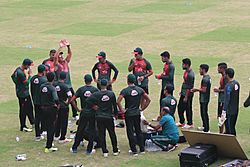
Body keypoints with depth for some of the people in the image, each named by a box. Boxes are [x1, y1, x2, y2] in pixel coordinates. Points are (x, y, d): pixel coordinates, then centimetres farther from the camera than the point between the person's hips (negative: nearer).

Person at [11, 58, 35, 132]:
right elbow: (27, 83, -22)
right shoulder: (20, 73, -27)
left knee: (30, 107, 20)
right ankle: (23, 127, 10)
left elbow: (13, 76, 18)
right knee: (23, 110, 0)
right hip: (23, 94, -10)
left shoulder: (18, 69, 3)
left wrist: (17, 83, 17)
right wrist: (30, 75, -14)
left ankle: (32, 122, 35)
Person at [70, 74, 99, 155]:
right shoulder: (95, 90, -5)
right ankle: (89, 150, 9)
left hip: (83, 113, 1)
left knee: (80, 130, 10)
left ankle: (74, 148, 17)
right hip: (93, 113, -1)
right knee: (91, 131, 7)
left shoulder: (81, 89, -3)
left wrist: (77, 109, 0)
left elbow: (72, 100, -8)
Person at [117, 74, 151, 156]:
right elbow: (148, 100, 4)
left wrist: (122, 110, -10)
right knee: (138, 131, 15)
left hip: (128, 114, -4)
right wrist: (142, 108, 8)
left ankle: (134, 151, 4)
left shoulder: (125, 90, -12)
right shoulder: (140, 90, 1)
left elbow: (118, 101, -22)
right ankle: (142, 149, 17)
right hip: (137, 113, 4)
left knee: (130, 132, 3)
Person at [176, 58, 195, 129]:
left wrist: (186, 97, -20)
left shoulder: (190, 74, -23)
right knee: (180, 107, 15)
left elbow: (189, 87, -22)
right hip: (183, 93, 10)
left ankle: (190, 124, 10)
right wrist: (182, 91, 23)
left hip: (188, 94, -10)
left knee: (188, 109, 0)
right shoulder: (186, 72, 7)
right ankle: (182, 122, 26)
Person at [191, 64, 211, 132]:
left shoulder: (205, 79, -21)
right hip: (206, 98, 10)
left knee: (204, 113, -6)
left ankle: (206, 129, -4)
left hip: (203, 99, -10)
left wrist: (196, 89, -10)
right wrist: (198, 89, 14)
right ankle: (204, 126, 31)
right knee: (204, 113, 20)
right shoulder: (208, 77, 11)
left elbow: (204, 90, -24)